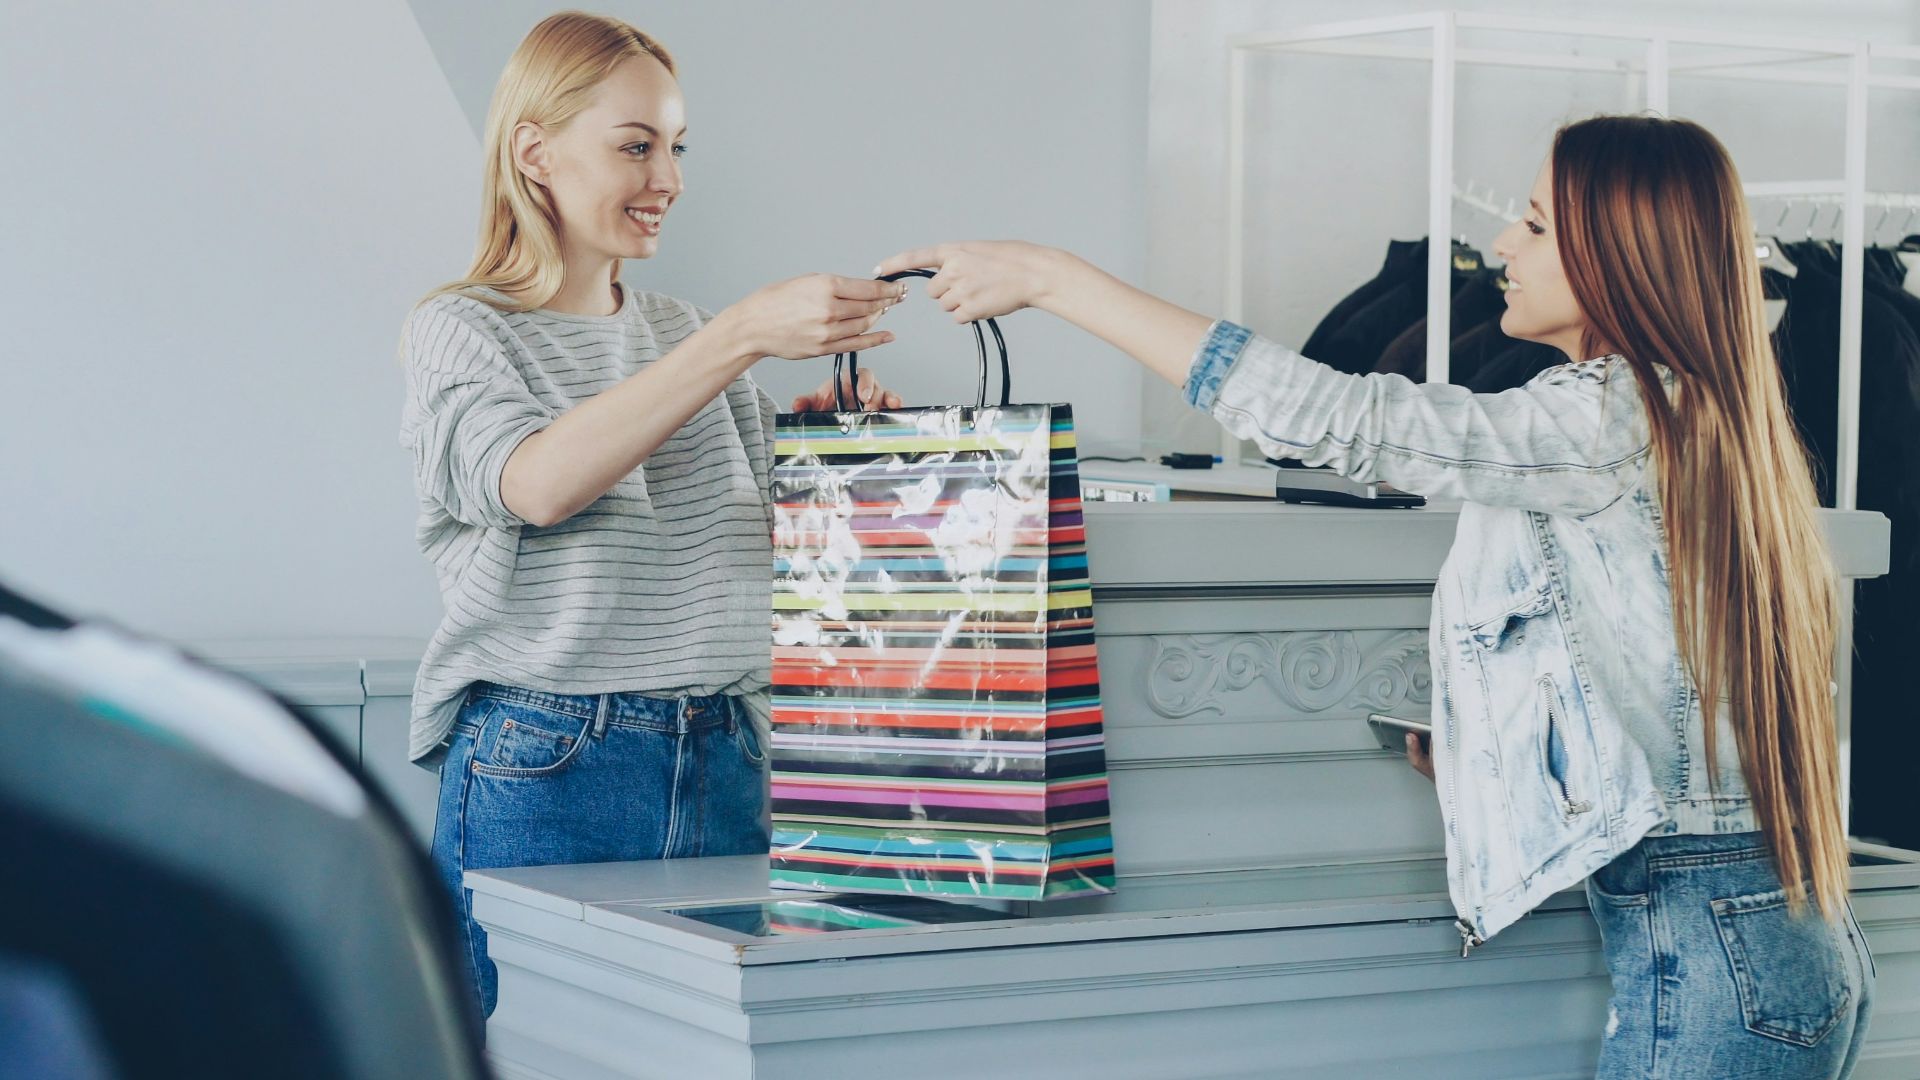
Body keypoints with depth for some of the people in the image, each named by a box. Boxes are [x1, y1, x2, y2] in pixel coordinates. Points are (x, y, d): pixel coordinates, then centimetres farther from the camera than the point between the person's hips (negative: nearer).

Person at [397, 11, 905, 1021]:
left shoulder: (686, 332, 16)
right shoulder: (460, 330, 0)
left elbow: (759, 547, 19)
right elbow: (538, 482, -21)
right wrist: (744, 337, -25)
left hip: (720, 766, 5)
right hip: (541, 775, -5)